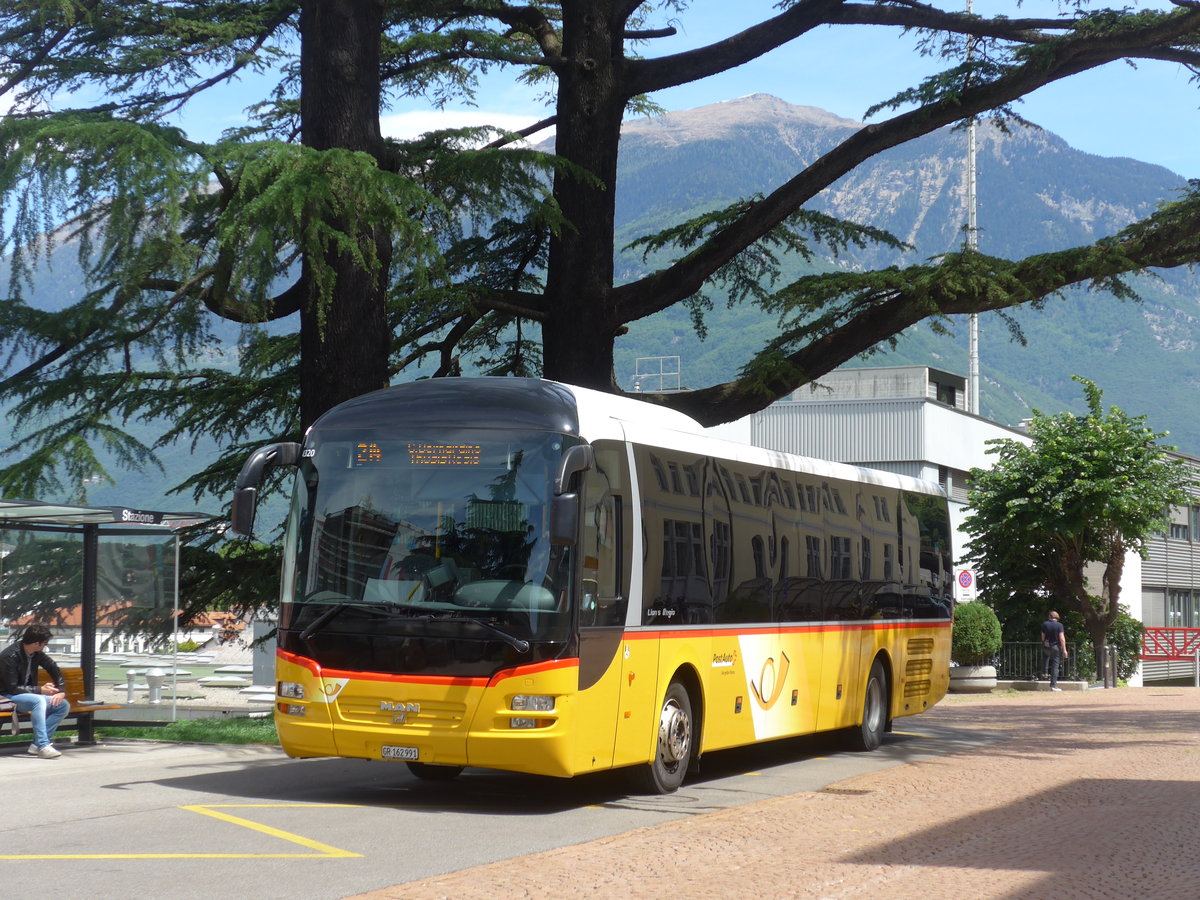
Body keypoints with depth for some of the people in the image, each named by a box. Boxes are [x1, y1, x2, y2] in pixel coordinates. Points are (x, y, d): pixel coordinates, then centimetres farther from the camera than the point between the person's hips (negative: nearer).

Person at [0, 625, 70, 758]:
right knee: (38, 700, -37)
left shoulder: (37, 654, 2)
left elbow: (54, 669, 14)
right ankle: (43, 746, -36)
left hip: (28, 694, 8)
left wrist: (61, 691, -1)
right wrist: (40, 690, -22)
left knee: (64, 706, -9)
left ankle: (37, 744, -13)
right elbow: (12, 688, -22)